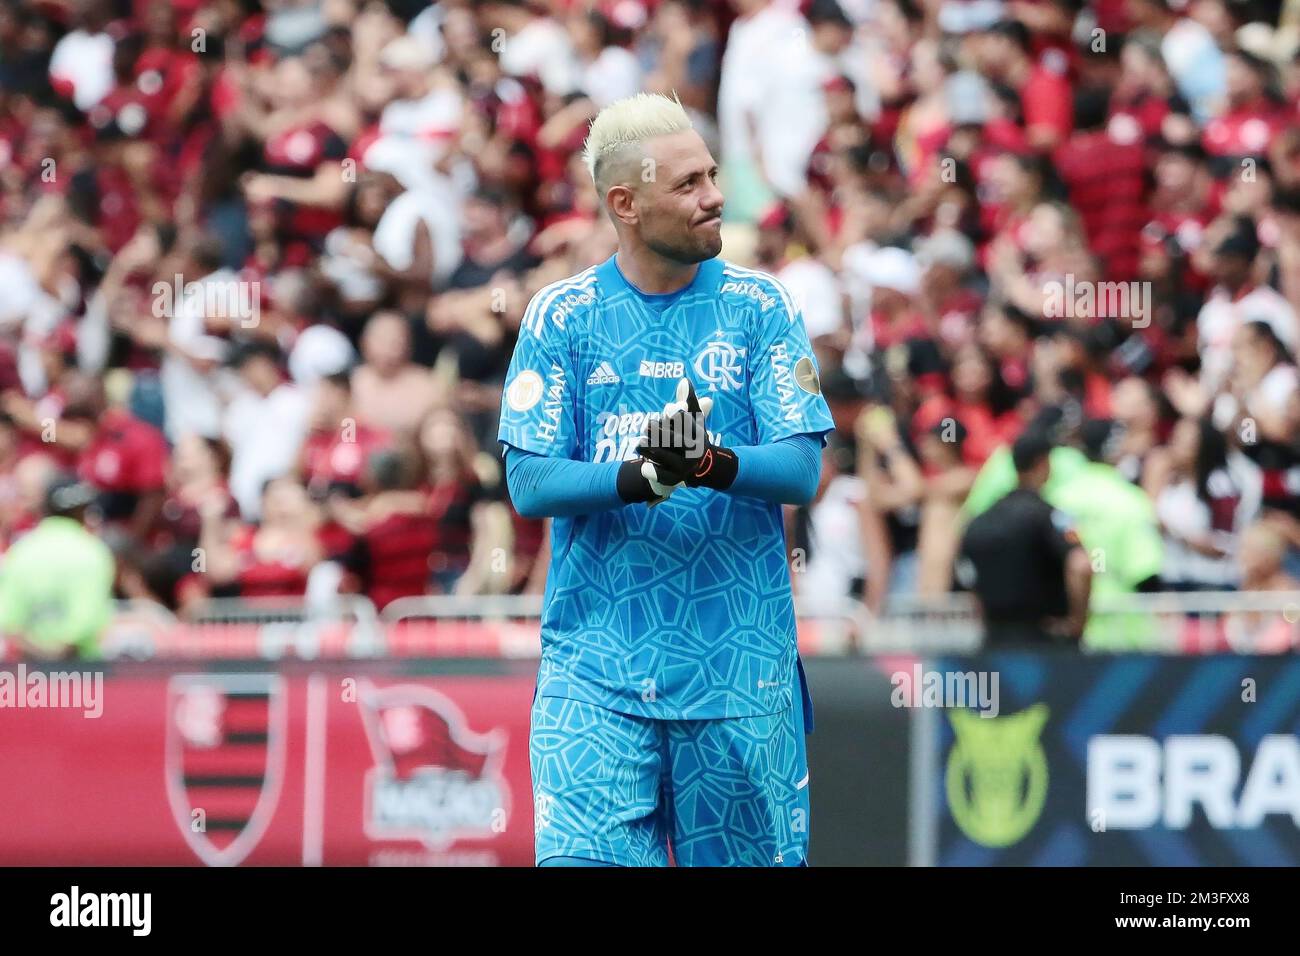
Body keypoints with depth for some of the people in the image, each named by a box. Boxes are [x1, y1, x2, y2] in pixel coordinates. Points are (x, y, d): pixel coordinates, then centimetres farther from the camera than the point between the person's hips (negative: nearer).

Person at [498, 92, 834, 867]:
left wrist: (713, 463, -24)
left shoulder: (759, 307, 3)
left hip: (739, 660, 1)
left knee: (751, 857, 4)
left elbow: (802, 472, -4)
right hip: (595, 659, 0)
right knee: (581, 855, -13)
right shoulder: (561, 316, 3)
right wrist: (639, 476, -21)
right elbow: (529, 483, -3)